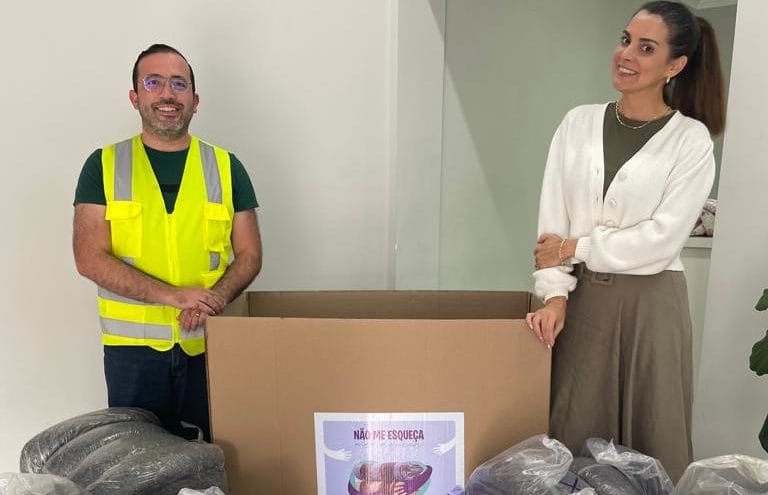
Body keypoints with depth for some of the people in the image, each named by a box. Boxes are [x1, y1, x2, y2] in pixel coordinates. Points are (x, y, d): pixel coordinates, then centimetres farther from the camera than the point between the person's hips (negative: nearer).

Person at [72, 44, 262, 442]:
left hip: (210, 344, 1)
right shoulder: (104, 166, 2)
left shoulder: (226, 167, 5)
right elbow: (90, 259, -6)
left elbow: (249, 254, 4)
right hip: (132, 347, 0)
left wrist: (213, 299, -16)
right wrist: (176, 296, -18)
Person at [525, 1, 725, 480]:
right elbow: (552, 219, -1)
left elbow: (661, 239, -12)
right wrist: (555, 293, -11)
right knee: (574, 436, 11)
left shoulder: (691, 139, -3)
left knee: (650, 434, 11)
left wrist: (575, 249, -10)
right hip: (581, 298, 3)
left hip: (649, 303, -2)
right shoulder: (578, 122, 5)